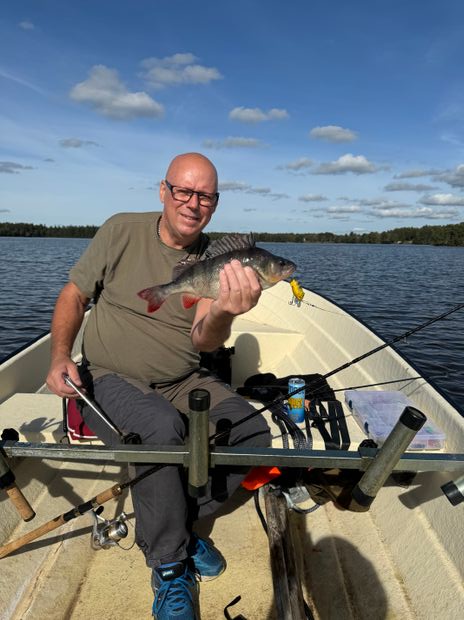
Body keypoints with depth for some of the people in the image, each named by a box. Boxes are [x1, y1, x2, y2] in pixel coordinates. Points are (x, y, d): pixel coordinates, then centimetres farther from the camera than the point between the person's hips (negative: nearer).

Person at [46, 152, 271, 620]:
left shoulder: (217, 260, -2)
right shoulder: (122, 231, -4)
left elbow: (204, 340, -16)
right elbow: (74, 295, 2)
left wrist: (223, 314, -40)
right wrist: (60, 356, -13)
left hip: (184, 383, 3)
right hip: (110, 379, -2)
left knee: (253, 434, -18)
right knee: (162, 428, -33)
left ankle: (177, 519, 3)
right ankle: (169, 568, -9)